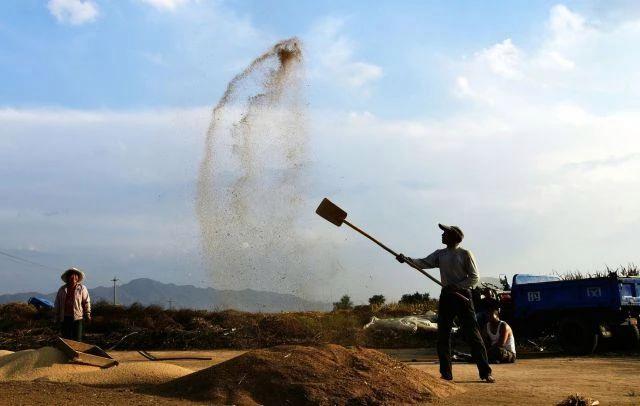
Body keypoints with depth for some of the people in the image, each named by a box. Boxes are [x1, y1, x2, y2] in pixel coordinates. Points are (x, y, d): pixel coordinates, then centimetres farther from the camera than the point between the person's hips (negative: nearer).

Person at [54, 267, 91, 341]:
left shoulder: (82, 288, 4)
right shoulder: (62, 289, 11)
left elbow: (86, 302, 3)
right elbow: (57, 304, 14)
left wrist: (87, 315, -2)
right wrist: (57, 316, 11)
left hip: (77, 317, -3)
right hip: (65, 318, 3)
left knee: (77, 339, -2)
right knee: (66, 338, 6)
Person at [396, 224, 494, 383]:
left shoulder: (465, 254, -4)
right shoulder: (440, 254, 12)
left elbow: (474, 278, -6)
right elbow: (424, 263, 1)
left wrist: (456, 286, -17)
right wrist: (407, 259, -15)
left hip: (463, 296, -5)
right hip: (446, 296, 5)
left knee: (473, 334, -7)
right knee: (443, 335, 4)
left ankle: (485, 372, -4)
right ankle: (446, 373, 11)